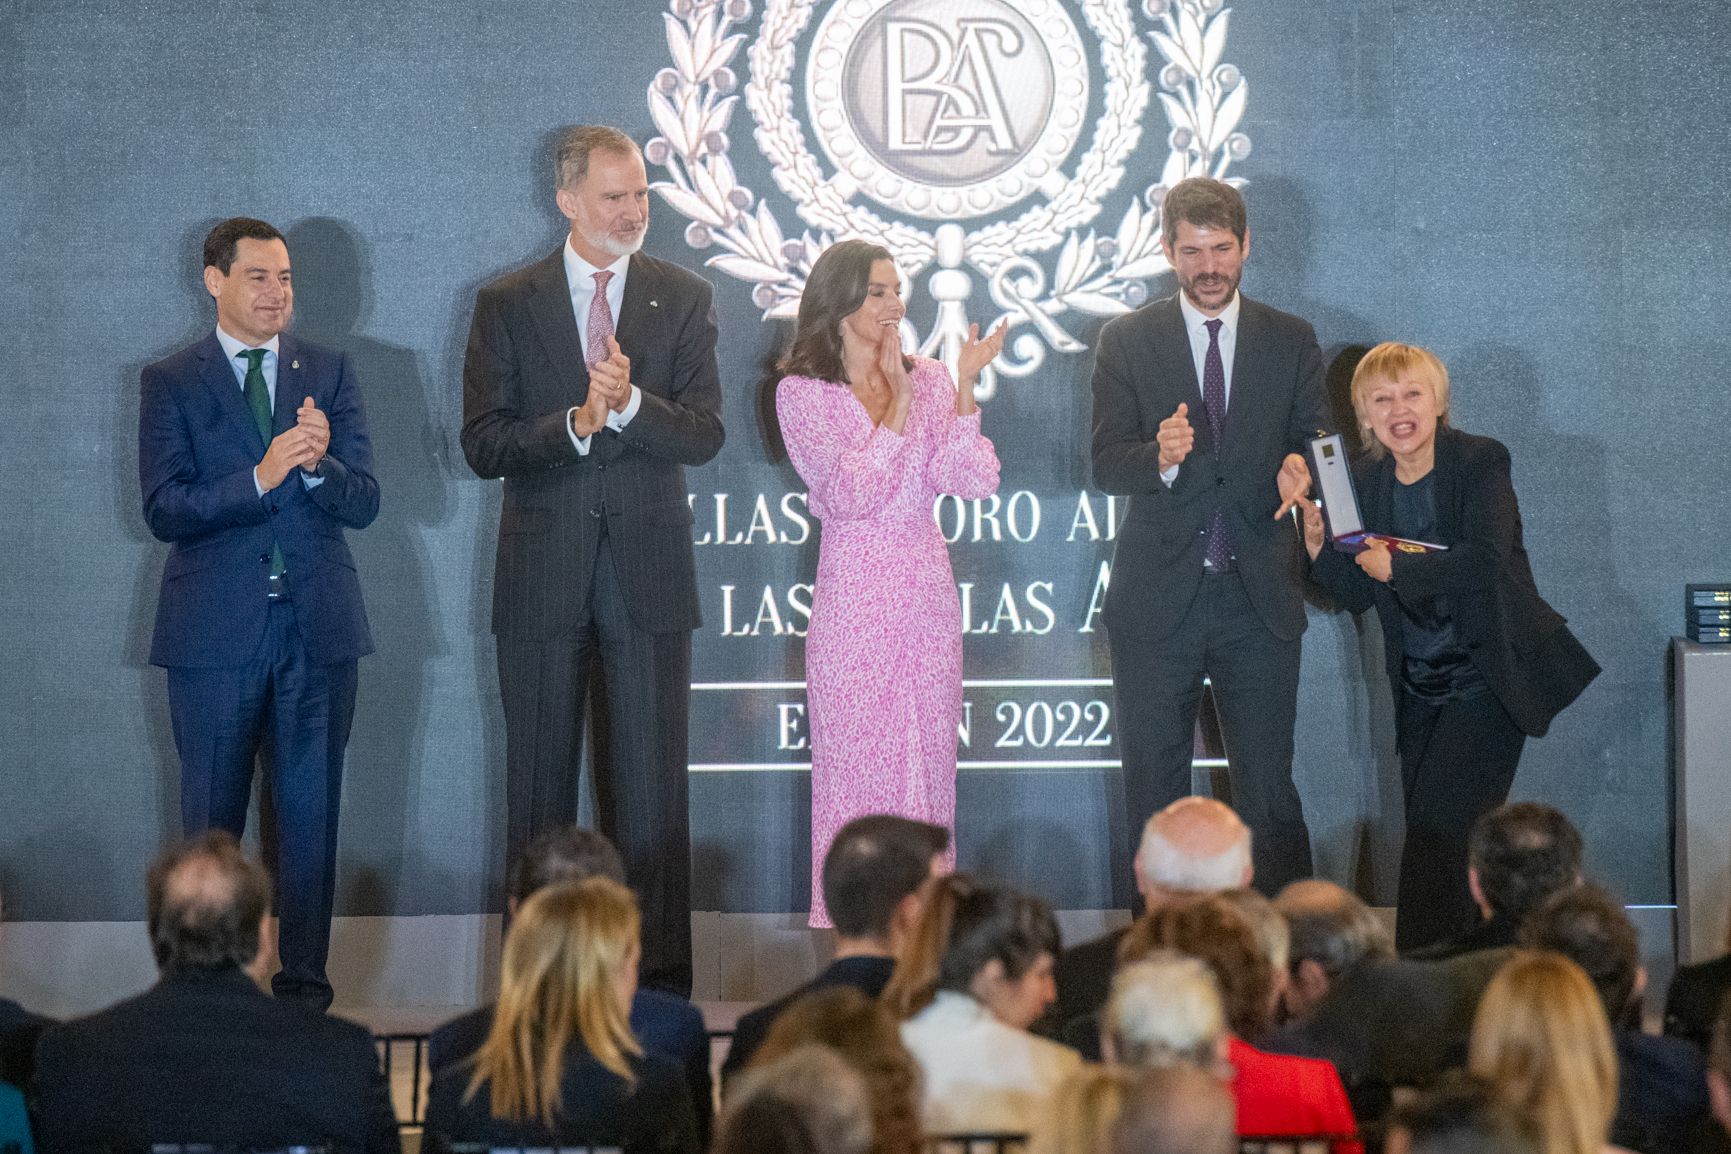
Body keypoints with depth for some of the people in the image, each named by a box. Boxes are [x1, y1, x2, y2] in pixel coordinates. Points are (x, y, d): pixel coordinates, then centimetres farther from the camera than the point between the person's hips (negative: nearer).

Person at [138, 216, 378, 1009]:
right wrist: (262, 478, -21)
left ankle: (303, 978, 11)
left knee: (309, 812, 5)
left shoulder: (329, 374, 8)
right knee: (211, 819, 4)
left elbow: (362, 504, 1)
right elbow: (164, 511, -8)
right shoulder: (170, 384, 2)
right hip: (216, 631, -2)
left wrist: (318, 464, -20)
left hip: (317, 624, 2)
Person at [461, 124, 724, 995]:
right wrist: (576, 424, -19)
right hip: (542, 574, 0)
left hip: (649, 570, 0)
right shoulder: (507, 304, 3)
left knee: (652, 785, 0)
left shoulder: (684, 299, 5)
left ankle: (659, 982, 4)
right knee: (539, 786, 6)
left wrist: (629, 403, -21)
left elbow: (704, 434, -4)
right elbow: (482, 446, -4)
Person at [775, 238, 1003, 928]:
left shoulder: (929, 381, 8)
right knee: (853, 759, -1)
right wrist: (896, 404, -12)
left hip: (926, 592, 3)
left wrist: (964, 388, -13)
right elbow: (848, 495, -12)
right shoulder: (802, 393, -1)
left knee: (927, 758, 5)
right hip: (852, 594, -3)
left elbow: (968, 480, -4)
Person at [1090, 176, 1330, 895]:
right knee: (1153, 796, 6)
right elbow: (1106, 466, -3)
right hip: (1158, 600, 0)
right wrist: (1160, 456, -26)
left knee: (1269, 794, 0)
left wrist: (1300, 471, -17)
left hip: (1259, 599, 0)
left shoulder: (1291, 342, 9)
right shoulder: (1127, 341, 4)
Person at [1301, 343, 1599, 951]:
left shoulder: (1481, 461, -10)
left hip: (1488, 678, -6)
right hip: (1420, 689, 6)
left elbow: (1486, 559, -25)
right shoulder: (1366, 480, 5)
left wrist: (1396, 567, -19)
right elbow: (1361, 595, 8)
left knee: (1439, 830, -14)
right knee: (1426, 834, 8)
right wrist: (1321, 550, -10)